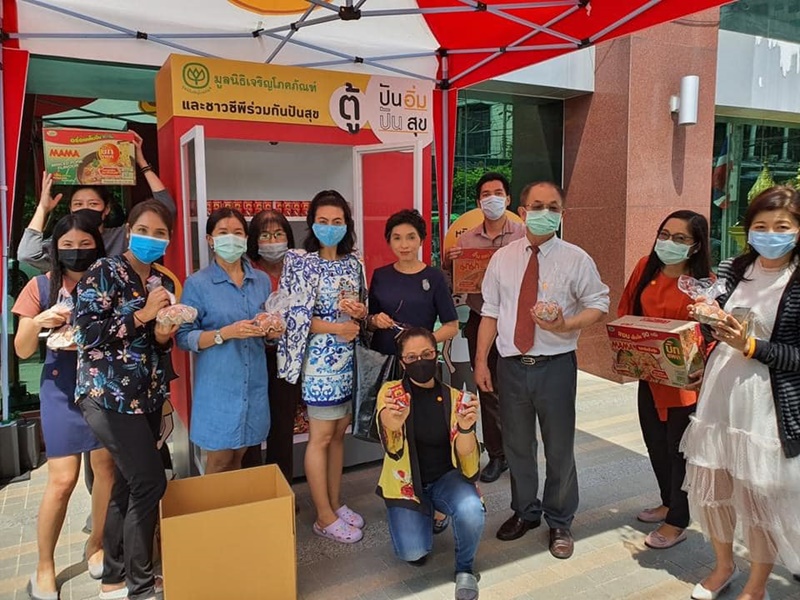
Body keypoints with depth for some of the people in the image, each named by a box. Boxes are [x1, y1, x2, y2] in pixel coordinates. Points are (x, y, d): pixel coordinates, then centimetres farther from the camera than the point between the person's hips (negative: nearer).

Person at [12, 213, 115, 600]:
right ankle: (44, 567, 19)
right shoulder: (42, 286, 0)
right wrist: (38, 321, -18)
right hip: (62, 388, -1)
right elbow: (22, 350, 0)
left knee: (107, 468, 6)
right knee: (63, 479, -3)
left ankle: (96, 545, 30)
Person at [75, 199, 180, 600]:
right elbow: (86, 334, -17)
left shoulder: (164, 283, 11)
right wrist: (142, 314, -18)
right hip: (109, 395, -7)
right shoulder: (103, 273, -8)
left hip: (146, 397, 7)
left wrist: (164, 337, -5)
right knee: (150, 482, -8)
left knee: (127, 485, 12)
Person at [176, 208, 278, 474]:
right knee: (219, 461, 6)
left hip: (254, 382, 4)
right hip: (218, 385, -4)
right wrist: (226, 333, -22)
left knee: (239, 457, 16)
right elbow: (183, 338, -10)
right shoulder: (197, 283, -6)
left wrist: (273, 331, -7)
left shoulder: (262, 280, 7)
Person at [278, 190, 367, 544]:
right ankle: (325, 518, 16)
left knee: (338, 434, 15)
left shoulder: (353, 262, 8)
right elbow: (295, 316, -14)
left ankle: (335, 504, 30)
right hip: (321, 359, -6)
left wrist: (361, 311, -7)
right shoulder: (302, 263, -9)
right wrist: (337, 328, -17)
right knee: (321, 438, 3)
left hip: (349, 358, 6)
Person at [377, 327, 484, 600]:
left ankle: (465, 568, 4)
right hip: (406, 482, 0)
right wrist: (392, 423, -57)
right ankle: (425, 518, 17)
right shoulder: (391, 392, -11)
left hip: (445, 477, 1)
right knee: (412, 552, -20)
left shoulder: (453, 397, -6)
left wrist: (466, 427, -37)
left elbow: (466, 455, -14)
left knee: (471, 512, -30)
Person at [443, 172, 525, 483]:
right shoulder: (466, 239, 7)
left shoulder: (525, 235, -2)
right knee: (488, 390, 11)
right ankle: (496, 455, 26)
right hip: (480, 321, 3)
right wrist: (447, 263, -10)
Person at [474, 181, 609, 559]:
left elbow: (598, 305, -1)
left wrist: (566, 325, -20)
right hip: (511, 365, 3)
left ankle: (559, 522, 33)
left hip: (555, 367, -2)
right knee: (517, 445, 17)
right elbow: (490, 313, 6)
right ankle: (525, 512, 39)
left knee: (560, 448, 10)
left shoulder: (575, 259, -4)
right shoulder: (502, 258, 4)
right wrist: (481, 361, 2)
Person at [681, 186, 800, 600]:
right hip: (719, 392, 5)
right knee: (711, 485, 15)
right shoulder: (733, 270, 4)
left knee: (762, 495, 9)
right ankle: (723, 566, 41)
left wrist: (750, 346, -20)